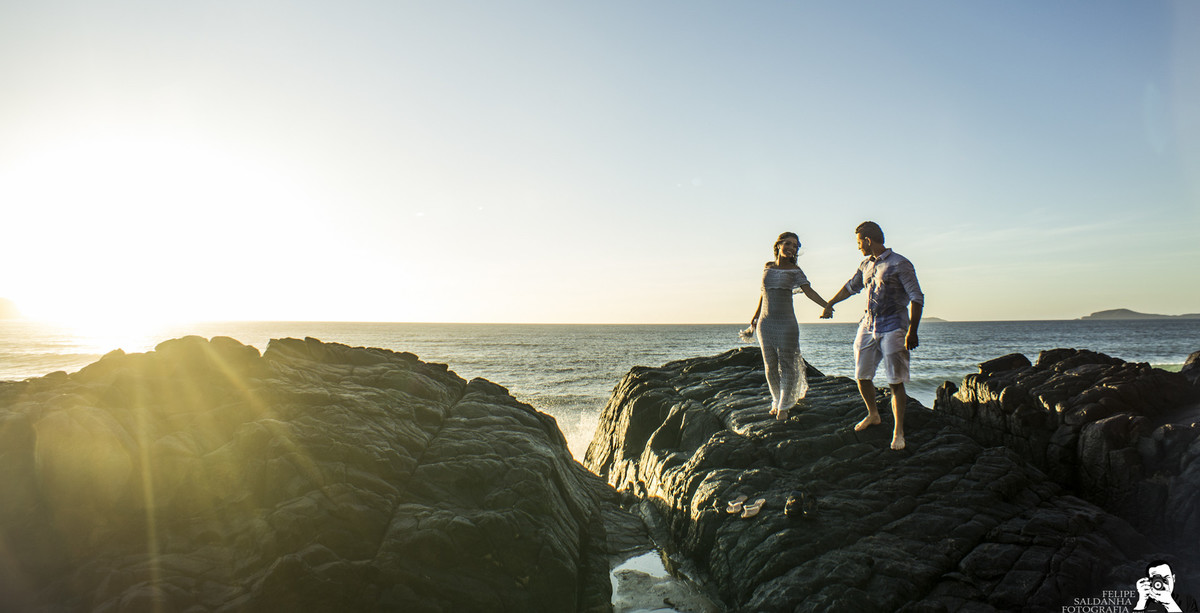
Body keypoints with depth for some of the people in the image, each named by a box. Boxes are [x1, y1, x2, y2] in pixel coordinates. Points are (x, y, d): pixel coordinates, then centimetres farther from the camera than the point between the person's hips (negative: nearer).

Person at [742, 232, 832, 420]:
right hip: (766, 323, 3)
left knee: (786, 364, -3)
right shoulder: (768, 267, 8)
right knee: (770, 366, 6)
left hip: (786, 323, -3)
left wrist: (827, 306, -25)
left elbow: (809, 291, -10)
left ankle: (784, 407, 8)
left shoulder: (795, 271, 0)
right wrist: (756, 315, 27)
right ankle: (777, 400, 25)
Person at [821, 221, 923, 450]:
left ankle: (898, 432, 2)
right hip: (868, 326, 7)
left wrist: (912, 331, -17)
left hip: (893, 328, -6)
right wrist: (830, 304, 39)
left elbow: (917, 298, -10)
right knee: (862, 376, 10)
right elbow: (851, 287, 29)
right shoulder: (866, 265, 12)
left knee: (896, 382, -6)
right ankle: (873, 415, 33)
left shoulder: (900, 264, -8)